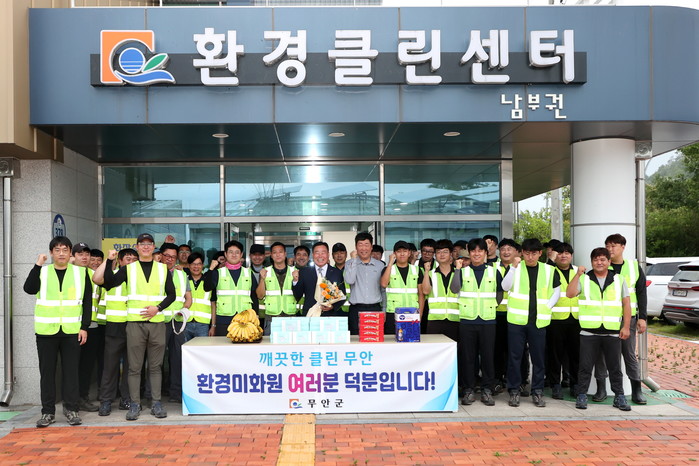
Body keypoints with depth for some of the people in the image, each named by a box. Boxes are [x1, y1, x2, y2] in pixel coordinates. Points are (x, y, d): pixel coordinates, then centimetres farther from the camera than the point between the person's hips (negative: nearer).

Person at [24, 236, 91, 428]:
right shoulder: (42, 272, 7)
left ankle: (71, 409, 12)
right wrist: (37, 265, -15)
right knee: (47, 371, 6)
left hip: (72, 330, -1)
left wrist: (84, 327, -3)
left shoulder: (80, 273, 4)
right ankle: (48, 412, 15)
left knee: (71, 370, 3)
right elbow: (29, 289, -14)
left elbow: (87, 302, 3)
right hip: (46, 330, 1)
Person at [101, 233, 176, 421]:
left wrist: (158, 308, -6)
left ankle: (156, 403, 12)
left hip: (157, 322, 1)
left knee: (156, 365, 5)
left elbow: (171, 294, 9)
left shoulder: (163, 269, 11)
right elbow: (108, 284, -2)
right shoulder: (128, 269, 9)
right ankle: (135, 404, 9)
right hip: (135, 322, -1)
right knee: (134, 366, 1)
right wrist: (109, 261, -11)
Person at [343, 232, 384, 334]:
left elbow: (383, 289, 14)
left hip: (375, 308, 1)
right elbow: (349, 281, -14)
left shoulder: (380, 265, 10)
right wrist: (354, 260, -10)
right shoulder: (350, 264, 5)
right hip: (356, 310, -1)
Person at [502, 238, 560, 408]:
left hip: (538, 321, 1)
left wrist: (547, 307, 4)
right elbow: (505, 287, -10)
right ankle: (514, 390, 13)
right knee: (515, 356, 3)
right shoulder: (516, 267, 3)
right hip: (516, 319, -1)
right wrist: (514, 267, -19)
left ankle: (537, 391, 18)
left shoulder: (549, 270, 8)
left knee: (538, 357, 6)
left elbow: (557, 291, 17)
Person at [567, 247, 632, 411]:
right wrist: (578, 275, -15)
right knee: (586, 366, 4)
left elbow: (626, 304, 7)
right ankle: (582, 396, 13)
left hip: (613, 332, 1)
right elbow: (570, 294, -9)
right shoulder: (584, 279, 7)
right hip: (589, 331, -1)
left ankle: (619, 396, 19)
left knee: (615, 367, 8)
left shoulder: (619, 279, 9)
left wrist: (626, 326, 0)